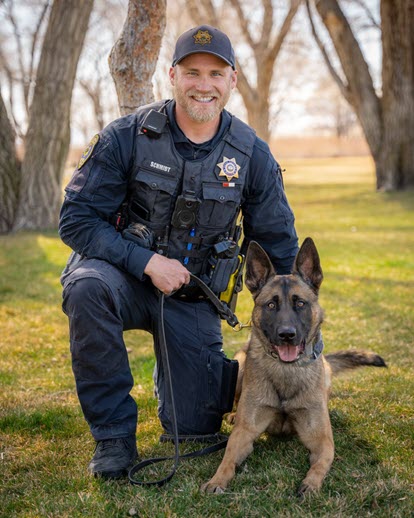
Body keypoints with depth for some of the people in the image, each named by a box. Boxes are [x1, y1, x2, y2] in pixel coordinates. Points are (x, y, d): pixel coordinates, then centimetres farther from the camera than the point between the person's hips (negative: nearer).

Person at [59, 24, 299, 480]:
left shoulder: (253, 155, -7)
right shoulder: (127, 136, -15)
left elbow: (278, 246, 3)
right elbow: (76, 219, -14)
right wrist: (147, 261, -25)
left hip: (193, 296, 2)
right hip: (125, 275, -1)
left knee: (196, 428, -2)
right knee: (87, 287, -38)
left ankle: (219, 369, 36)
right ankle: (113, 432, -18)